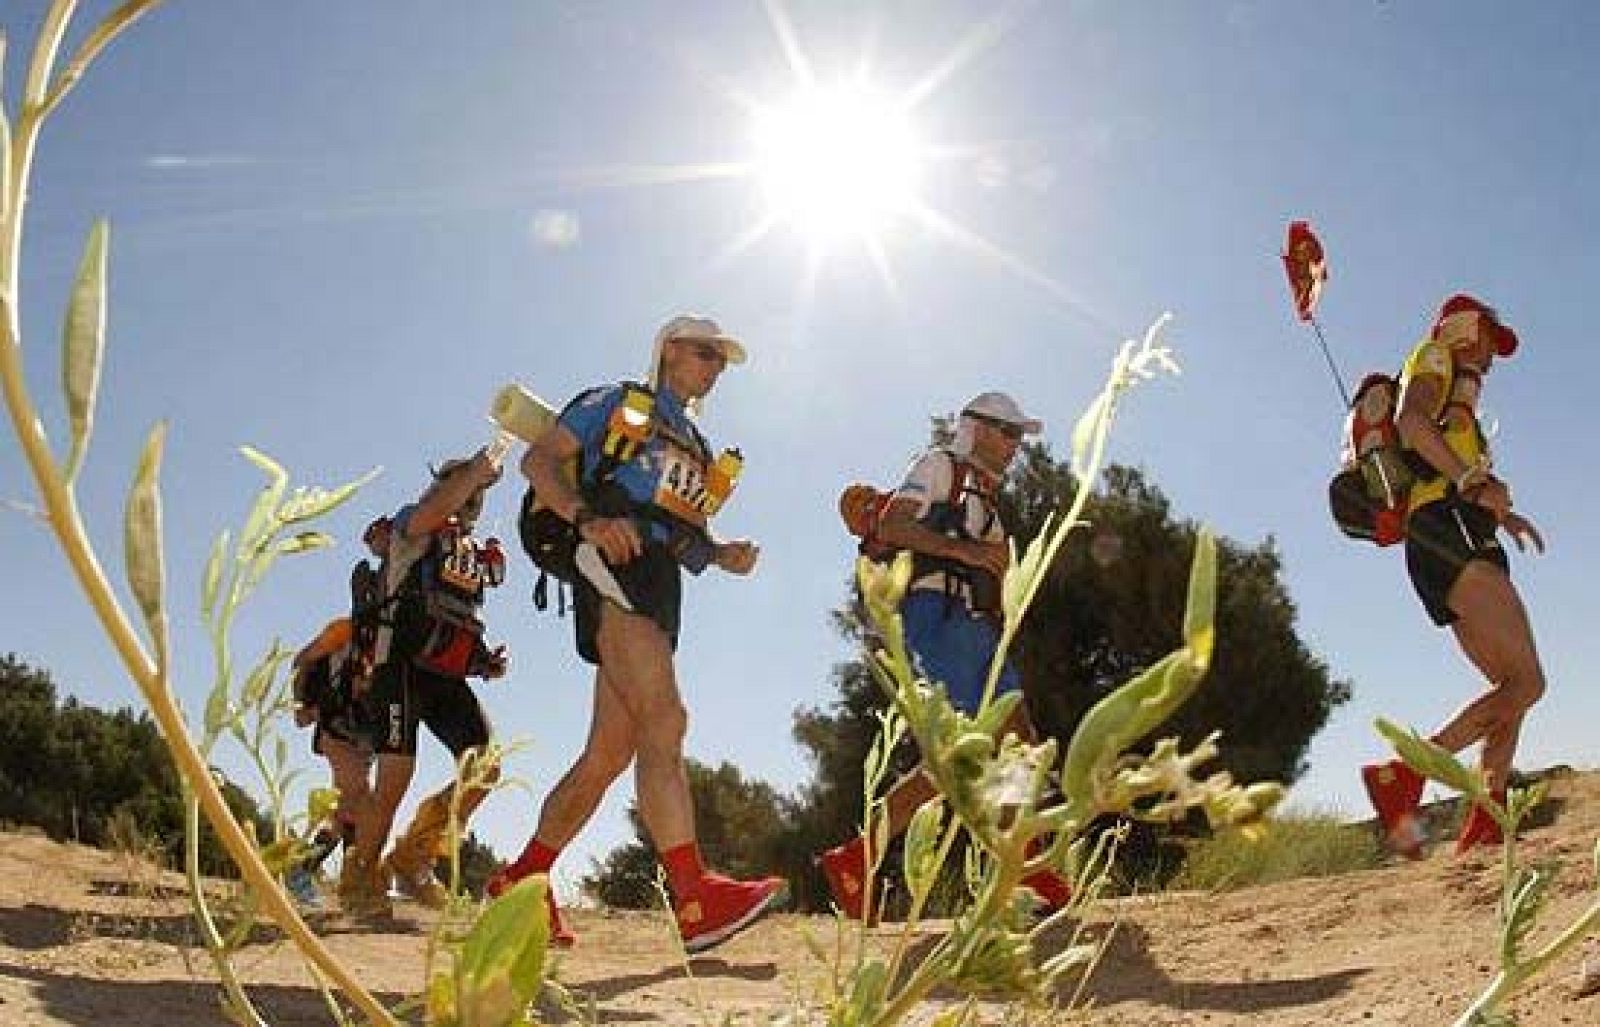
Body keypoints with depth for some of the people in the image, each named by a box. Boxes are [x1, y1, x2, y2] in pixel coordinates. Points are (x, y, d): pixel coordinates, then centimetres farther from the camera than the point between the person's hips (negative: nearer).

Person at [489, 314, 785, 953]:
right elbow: (539, 460, 2)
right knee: (664, 722, -23)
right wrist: (589, 518, -16)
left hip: (659, 593, 8)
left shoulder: (697, 449, 33)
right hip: (615, 568, -8)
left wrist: (725, 556, 8)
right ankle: (697, 900, -32)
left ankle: (521, 881, 15)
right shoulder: (617, 404, 12)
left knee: (609, 754, 4)